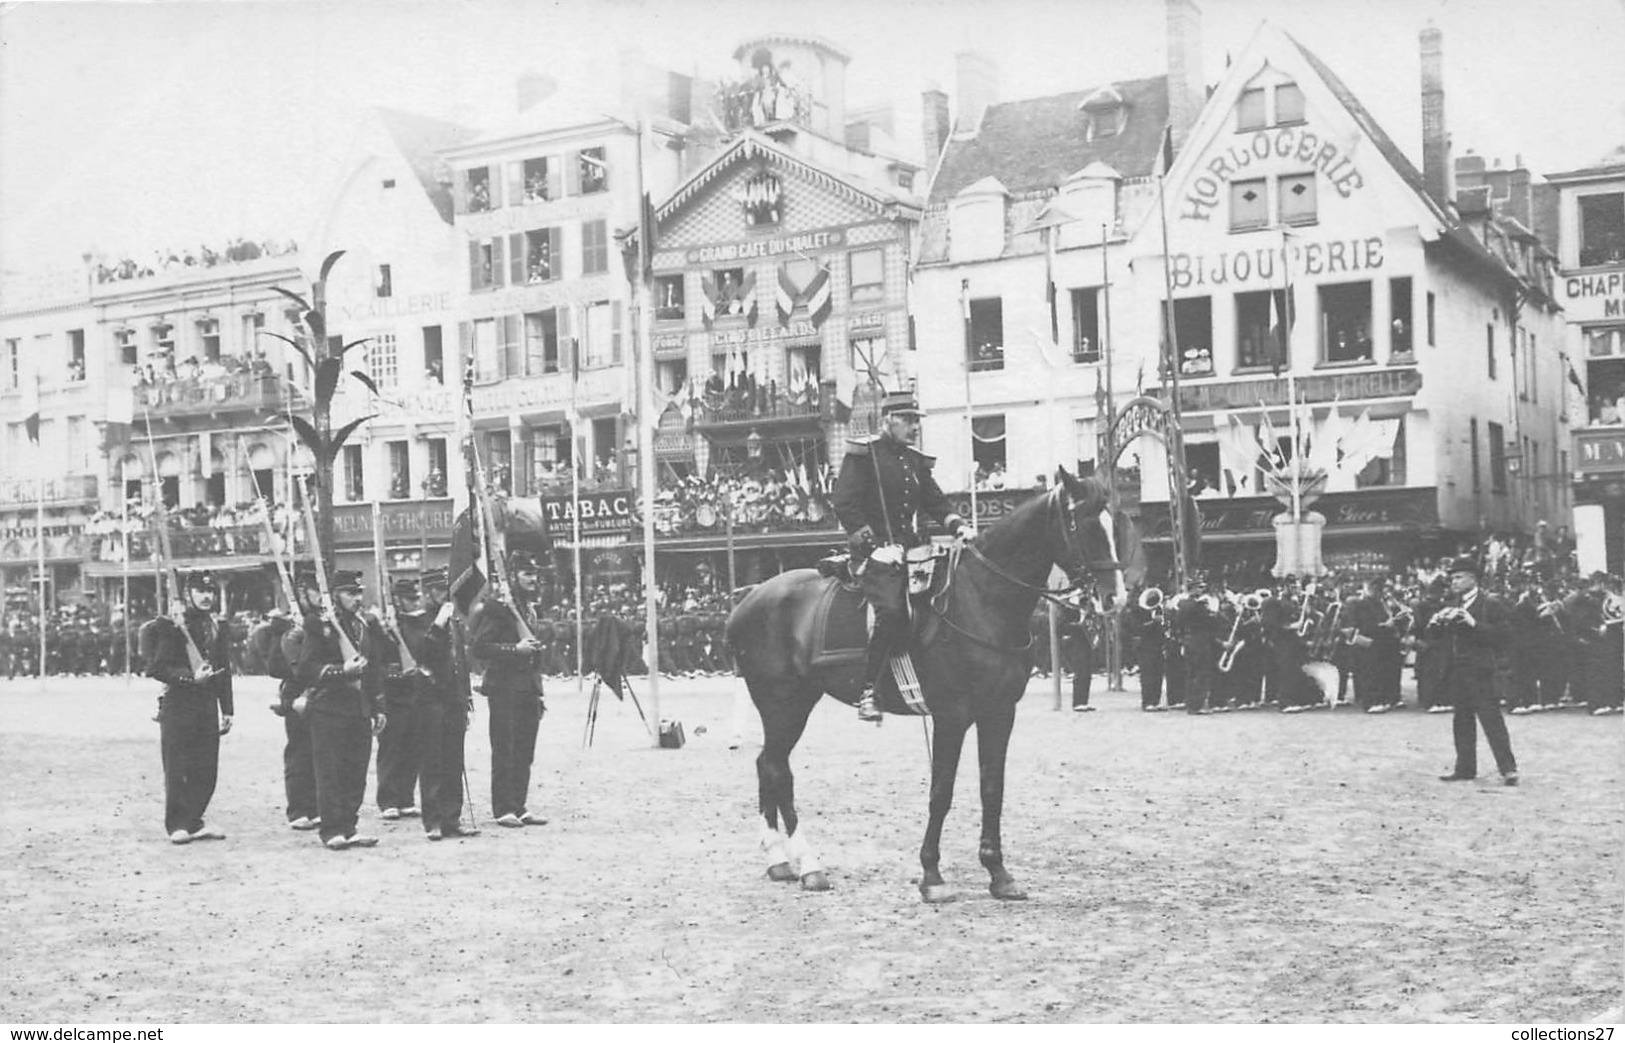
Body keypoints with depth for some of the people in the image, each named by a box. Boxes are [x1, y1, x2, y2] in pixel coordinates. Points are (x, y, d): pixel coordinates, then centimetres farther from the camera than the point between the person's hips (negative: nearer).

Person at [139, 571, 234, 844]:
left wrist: (227, 710, 12)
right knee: (178, 769, -2)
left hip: (207, 706, 5)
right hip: (178, 706, -5)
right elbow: (157, 668, -10)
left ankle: (194, 822, 17)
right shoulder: (172, 627, -7)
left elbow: (224, 671, 16)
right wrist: (191, 677, -22)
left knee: (206, 769, 5)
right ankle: (177, 826, 7)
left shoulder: (217, 628, 12)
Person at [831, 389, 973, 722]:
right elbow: (846, 506, -8)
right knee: (890, 609, -28)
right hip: (876, 551, -7)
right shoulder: (862, 454, -1)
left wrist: (959, 526, 2)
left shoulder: (916, 460, 19)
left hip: (913, 549, 7)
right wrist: (874, 545, -17)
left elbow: (936, 503, 22)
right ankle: (867, 691, -22)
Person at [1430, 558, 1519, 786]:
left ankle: (1508, 769, -6)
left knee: (1491, 719, -8)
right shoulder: (1450, 604, 16)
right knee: (1462, 721, 11)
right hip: (1456, 671, 7)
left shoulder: (1490, 603, -4)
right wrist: (1435, 624, -3)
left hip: (1479, 671, -7)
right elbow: (1437, 634, 20)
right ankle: (1465, 768, 17)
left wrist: (1474, 624, -22)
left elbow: (1502, 634, -13)